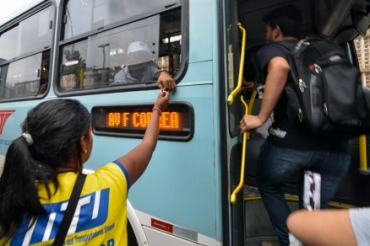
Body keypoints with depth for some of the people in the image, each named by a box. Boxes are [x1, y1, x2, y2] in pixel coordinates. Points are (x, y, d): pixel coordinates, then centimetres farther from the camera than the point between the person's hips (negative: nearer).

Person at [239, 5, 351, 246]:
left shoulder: (271, 49, 9)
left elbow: (279, 67, -16)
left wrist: (261, 118, -14)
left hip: (291, 143, -5)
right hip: (337, 147, 6)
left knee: (268, 187, 25)